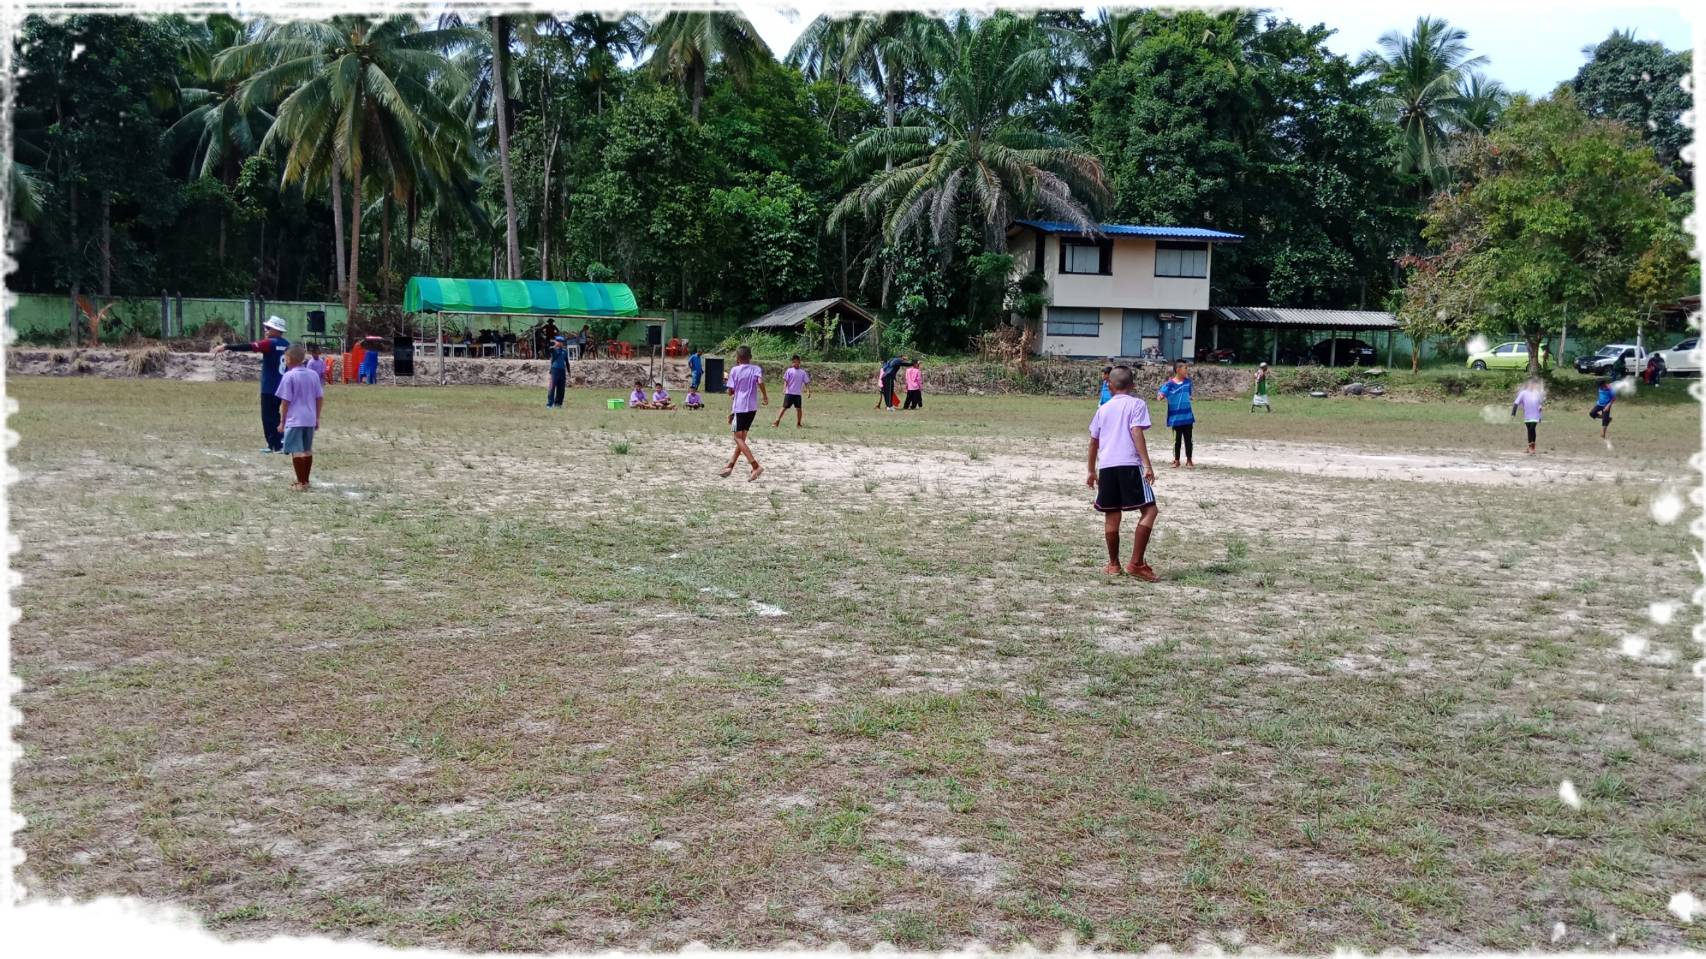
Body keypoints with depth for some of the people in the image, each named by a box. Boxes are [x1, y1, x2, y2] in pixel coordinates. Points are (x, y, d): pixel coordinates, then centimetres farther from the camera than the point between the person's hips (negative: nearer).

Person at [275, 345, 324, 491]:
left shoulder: (289, 376, -10)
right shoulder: (314, 374, 7)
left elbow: (285, 401, -9)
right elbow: (320, 398, 10)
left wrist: (282, 421, -1)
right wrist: (317, 418, 18)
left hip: (294, 420, -6)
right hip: (310, 419, 6)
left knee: (296, 451, -3)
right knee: (307, 450, 14)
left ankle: (300, 483, -4)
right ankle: (305, 480, 21)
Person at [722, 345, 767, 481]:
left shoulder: (734, 370, -1)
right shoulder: (756, 369, 5)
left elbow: (730, 392, 0)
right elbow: (760, 381, -14)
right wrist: (765, 396, -2)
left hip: (740, 407, -5)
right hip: (752, 407, 5)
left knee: (738, 438, -5)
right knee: (741, 437, 16)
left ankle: (756, 466, -19)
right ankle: (730, 466, 22)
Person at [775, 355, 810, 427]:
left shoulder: (802, 372, 6)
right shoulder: (789, 371, -1)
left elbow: (806, 382, 9)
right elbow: (785, 381, -4)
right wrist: (784, 389, -18)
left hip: (798, 394, 3)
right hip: (789, 393, -3)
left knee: (799, 408, 4)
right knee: (784, 407, -5)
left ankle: (798, 424, 17)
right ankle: (777, 422, -2)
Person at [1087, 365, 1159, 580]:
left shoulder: (1103, 409, 18)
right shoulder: (1137, 404, 5)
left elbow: (1093, 442, 21)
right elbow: (1136, 433, -9)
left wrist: (1092, 471, 31)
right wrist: (1147, 464, -13)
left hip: (1106, 466, 5)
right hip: (1130, 465, -5)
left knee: (1111, 516, 11)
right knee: (1149, 510, -2)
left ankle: (1113, 564, 19)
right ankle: (1136, 563, -9)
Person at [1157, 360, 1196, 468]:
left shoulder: (1187, 381, 1)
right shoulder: (1170, 384, -12)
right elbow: (1160, 396, -19)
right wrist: (1161, 395, -35)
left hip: (1187, 417, 3)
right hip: (1176, 417, -3)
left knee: (1188, 439, 8)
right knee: (1177, 439, 9)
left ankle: (1189, 461, 19)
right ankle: (1176, 460, 22)